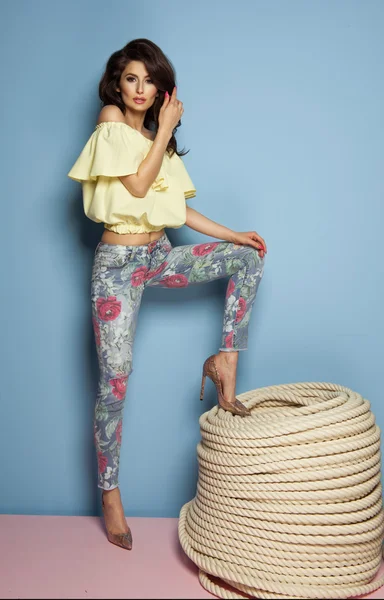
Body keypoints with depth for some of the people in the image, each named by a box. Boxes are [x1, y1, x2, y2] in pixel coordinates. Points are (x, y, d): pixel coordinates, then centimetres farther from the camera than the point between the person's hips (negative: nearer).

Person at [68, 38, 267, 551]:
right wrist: (166, 129, -7)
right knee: (115, 381, -5)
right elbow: (137, 185, -16)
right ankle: (111, 497, 8)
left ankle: (225, 363, -7)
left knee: (248, 257, -6)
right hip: (119, 262, -6)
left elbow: (179, 207, 12)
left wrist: (233, 235, 6)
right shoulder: (110, 120, -3)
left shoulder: (156, 139, 16)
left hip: (160, 256, 7)